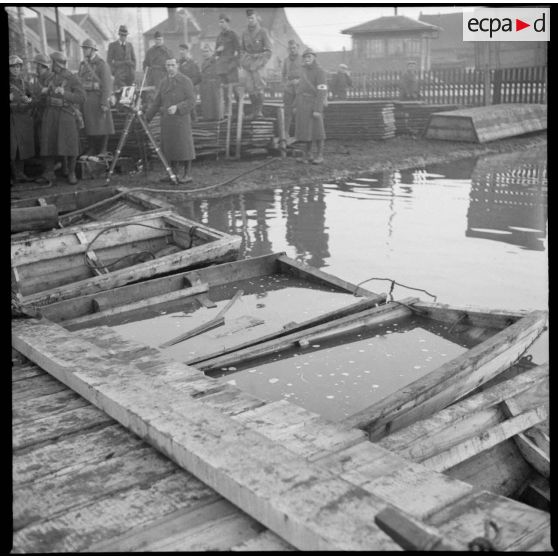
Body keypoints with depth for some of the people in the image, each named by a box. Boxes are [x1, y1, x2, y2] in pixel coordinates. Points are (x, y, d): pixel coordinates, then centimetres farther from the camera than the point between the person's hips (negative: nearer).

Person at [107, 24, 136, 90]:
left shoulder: (130, 45, 16)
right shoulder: (112, 45, 6)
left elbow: (133, 59, 18)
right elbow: (109, 60, 4)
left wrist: (133, 71, 7)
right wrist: (113, 72, -5)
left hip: (130, 74, 3)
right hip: (119, 73, -3)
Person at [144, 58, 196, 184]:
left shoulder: (185, 81, -4)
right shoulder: (163, 83, 13)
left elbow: (191, 101, -10)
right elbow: (156, 102, 15)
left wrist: (177, 107, -23)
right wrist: (146, 117, 9)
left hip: (181, 119, -6)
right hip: (166, 120, 6)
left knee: (184, 146, -4)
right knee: (169, 147, 6)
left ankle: (187, 174, 1)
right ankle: (175, 173, 14)